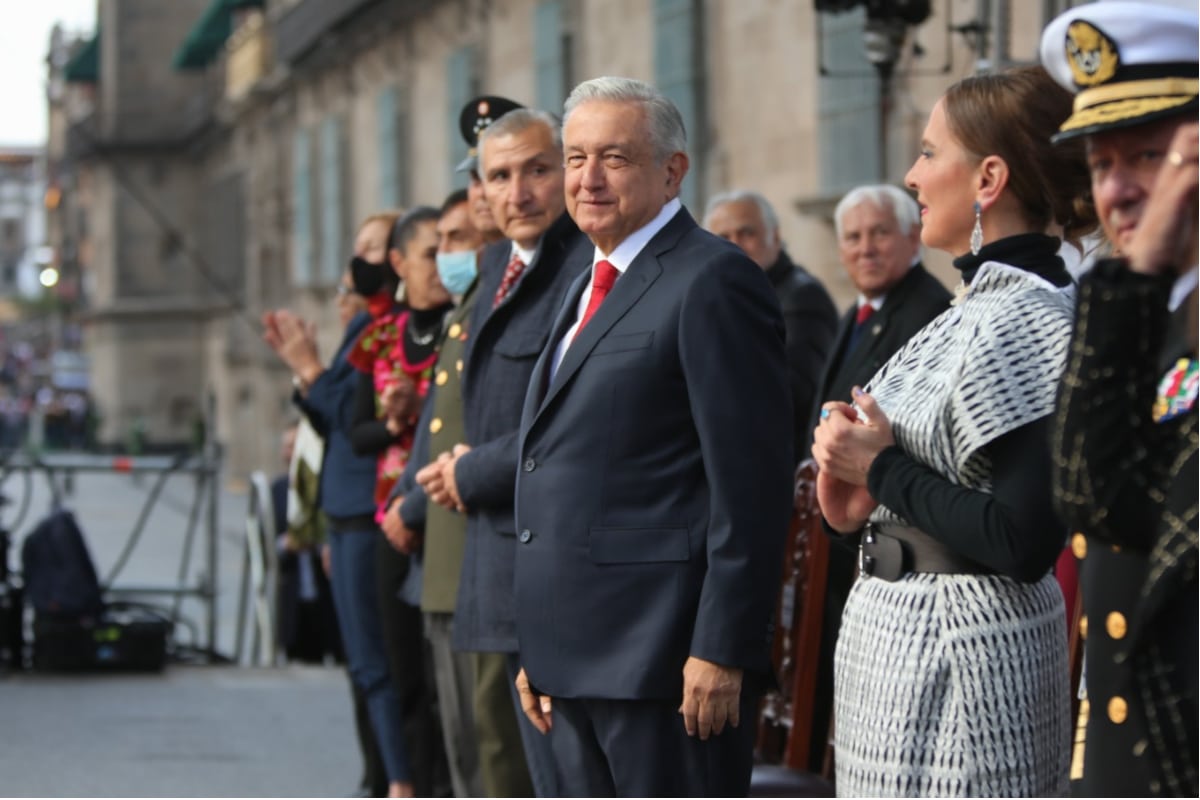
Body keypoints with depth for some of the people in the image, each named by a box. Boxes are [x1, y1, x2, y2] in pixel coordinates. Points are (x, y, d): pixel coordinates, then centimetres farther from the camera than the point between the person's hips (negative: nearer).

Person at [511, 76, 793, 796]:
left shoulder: (714, 282, -10)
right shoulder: (594, 285, 19)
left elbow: (751, 486, -16)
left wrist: (722, 650, -19)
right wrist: (541, 650, 18)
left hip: (665, 656, -9)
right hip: (578, 660, 9)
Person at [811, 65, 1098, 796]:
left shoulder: (1021, 323, -19)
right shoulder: (989, 303, 11)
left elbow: (1024, 543, -24)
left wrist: (884, 470, -15)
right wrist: (869, 500, 1)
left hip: (951, 649, -10)